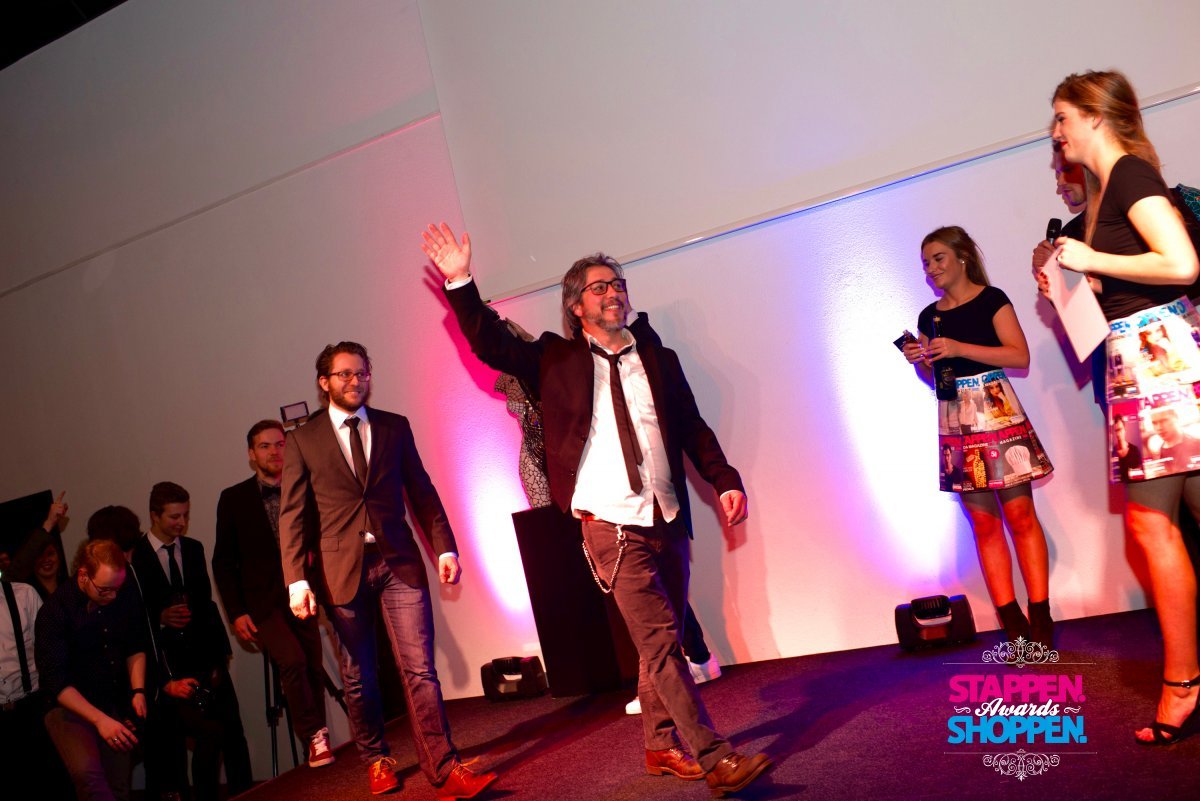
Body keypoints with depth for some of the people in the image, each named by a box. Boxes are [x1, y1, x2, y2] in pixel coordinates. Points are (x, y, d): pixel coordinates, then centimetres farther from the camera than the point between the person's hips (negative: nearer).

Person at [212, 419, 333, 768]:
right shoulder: (234, 498, 2)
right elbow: (223, 562, 4)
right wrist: (236, 613, -3)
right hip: (262, 602, -2)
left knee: (313, 669, 2)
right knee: (293, 660, -21)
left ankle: (316, 741, 22)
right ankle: (315, 737, -6)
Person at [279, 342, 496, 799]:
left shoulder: (395, 427, 9)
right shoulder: (302, 440, 4)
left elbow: (422, 492, 10)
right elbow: (292, 515, 0)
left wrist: (444, 547, 2)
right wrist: (296, 579, -8)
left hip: (399, 563, 1)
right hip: (341, 570, 0)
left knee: (420, 671, -5)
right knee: (359, 678, 11)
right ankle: (376, 760, 31)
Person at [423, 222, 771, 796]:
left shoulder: (659, 360, 12)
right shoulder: (556, 359, 5)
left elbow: (693, 428, 14)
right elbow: (491, 345, -1)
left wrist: (725, 480, 4)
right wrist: (461, 282, -12)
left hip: (667, 519, 5)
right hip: (611, 526, -4)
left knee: (661, 642, 14)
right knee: (660, 642, -9)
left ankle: (662, 746, 29)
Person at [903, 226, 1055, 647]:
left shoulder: (991, 299, 0)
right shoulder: (928, 316, 15)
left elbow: (1020, 356, -9)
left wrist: (960, 348, -16)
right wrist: (919, 360, -1)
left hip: (997, 410, -4)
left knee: (1019, 512, -7)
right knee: (983, 521, 2)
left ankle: (1040, 616, 1)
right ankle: (1013, 621, 6)